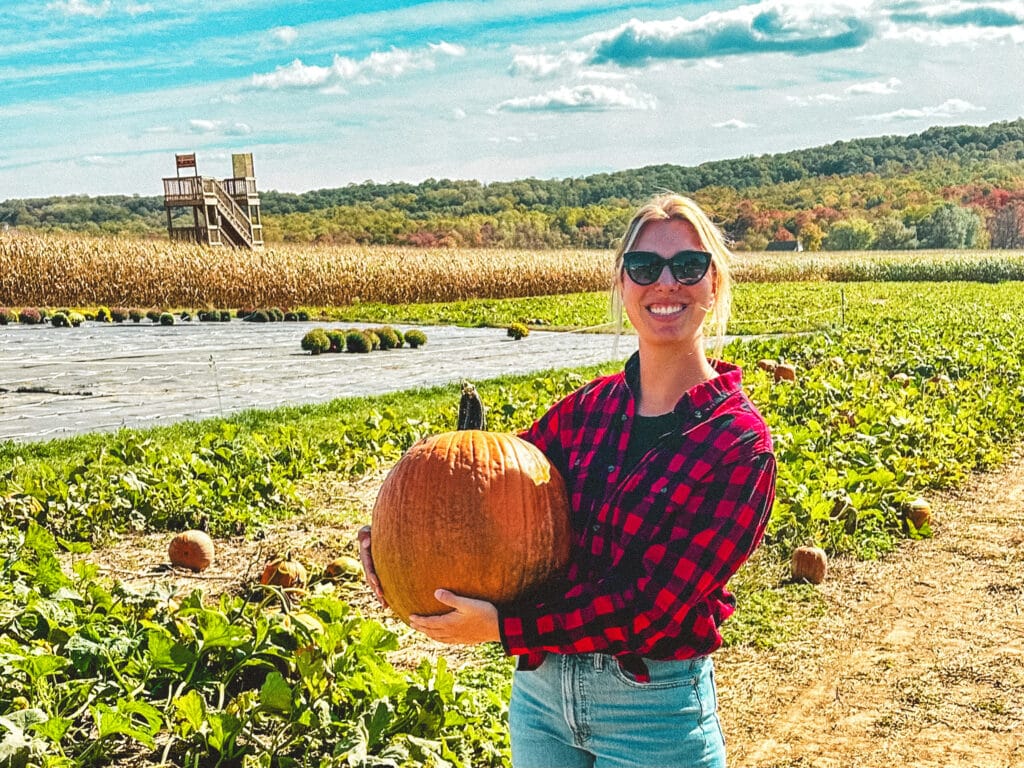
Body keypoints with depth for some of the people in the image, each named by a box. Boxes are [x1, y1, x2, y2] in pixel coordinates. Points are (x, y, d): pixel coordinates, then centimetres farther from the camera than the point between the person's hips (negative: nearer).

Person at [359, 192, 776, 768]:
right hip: (540, 690, 4)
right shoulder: (588, 409, -1)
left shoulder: (739, 443, -15)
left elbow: (655, 602, -21)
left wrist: (501, 626, -23)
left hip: (654, 709, -4)